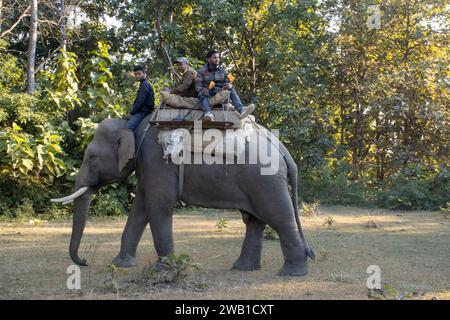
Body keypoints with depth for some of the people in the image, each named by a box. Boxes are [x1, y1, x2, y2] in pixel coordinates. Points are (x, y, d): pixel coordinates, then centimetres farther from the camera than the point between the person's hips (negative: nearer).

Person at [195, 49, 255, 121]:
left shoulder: (223, 71, 14)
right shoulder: (201, 71, 4)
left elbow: (228, 82, 5)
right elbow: (198, 86, -4)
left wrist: (229, 85, -21)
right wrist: (203, 90, -28)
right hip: (208, 95, -3)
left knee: (231, 89, -22)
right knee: (202, 94, -35)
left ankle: (241, 109, -45)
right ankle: (208, 113, -63)